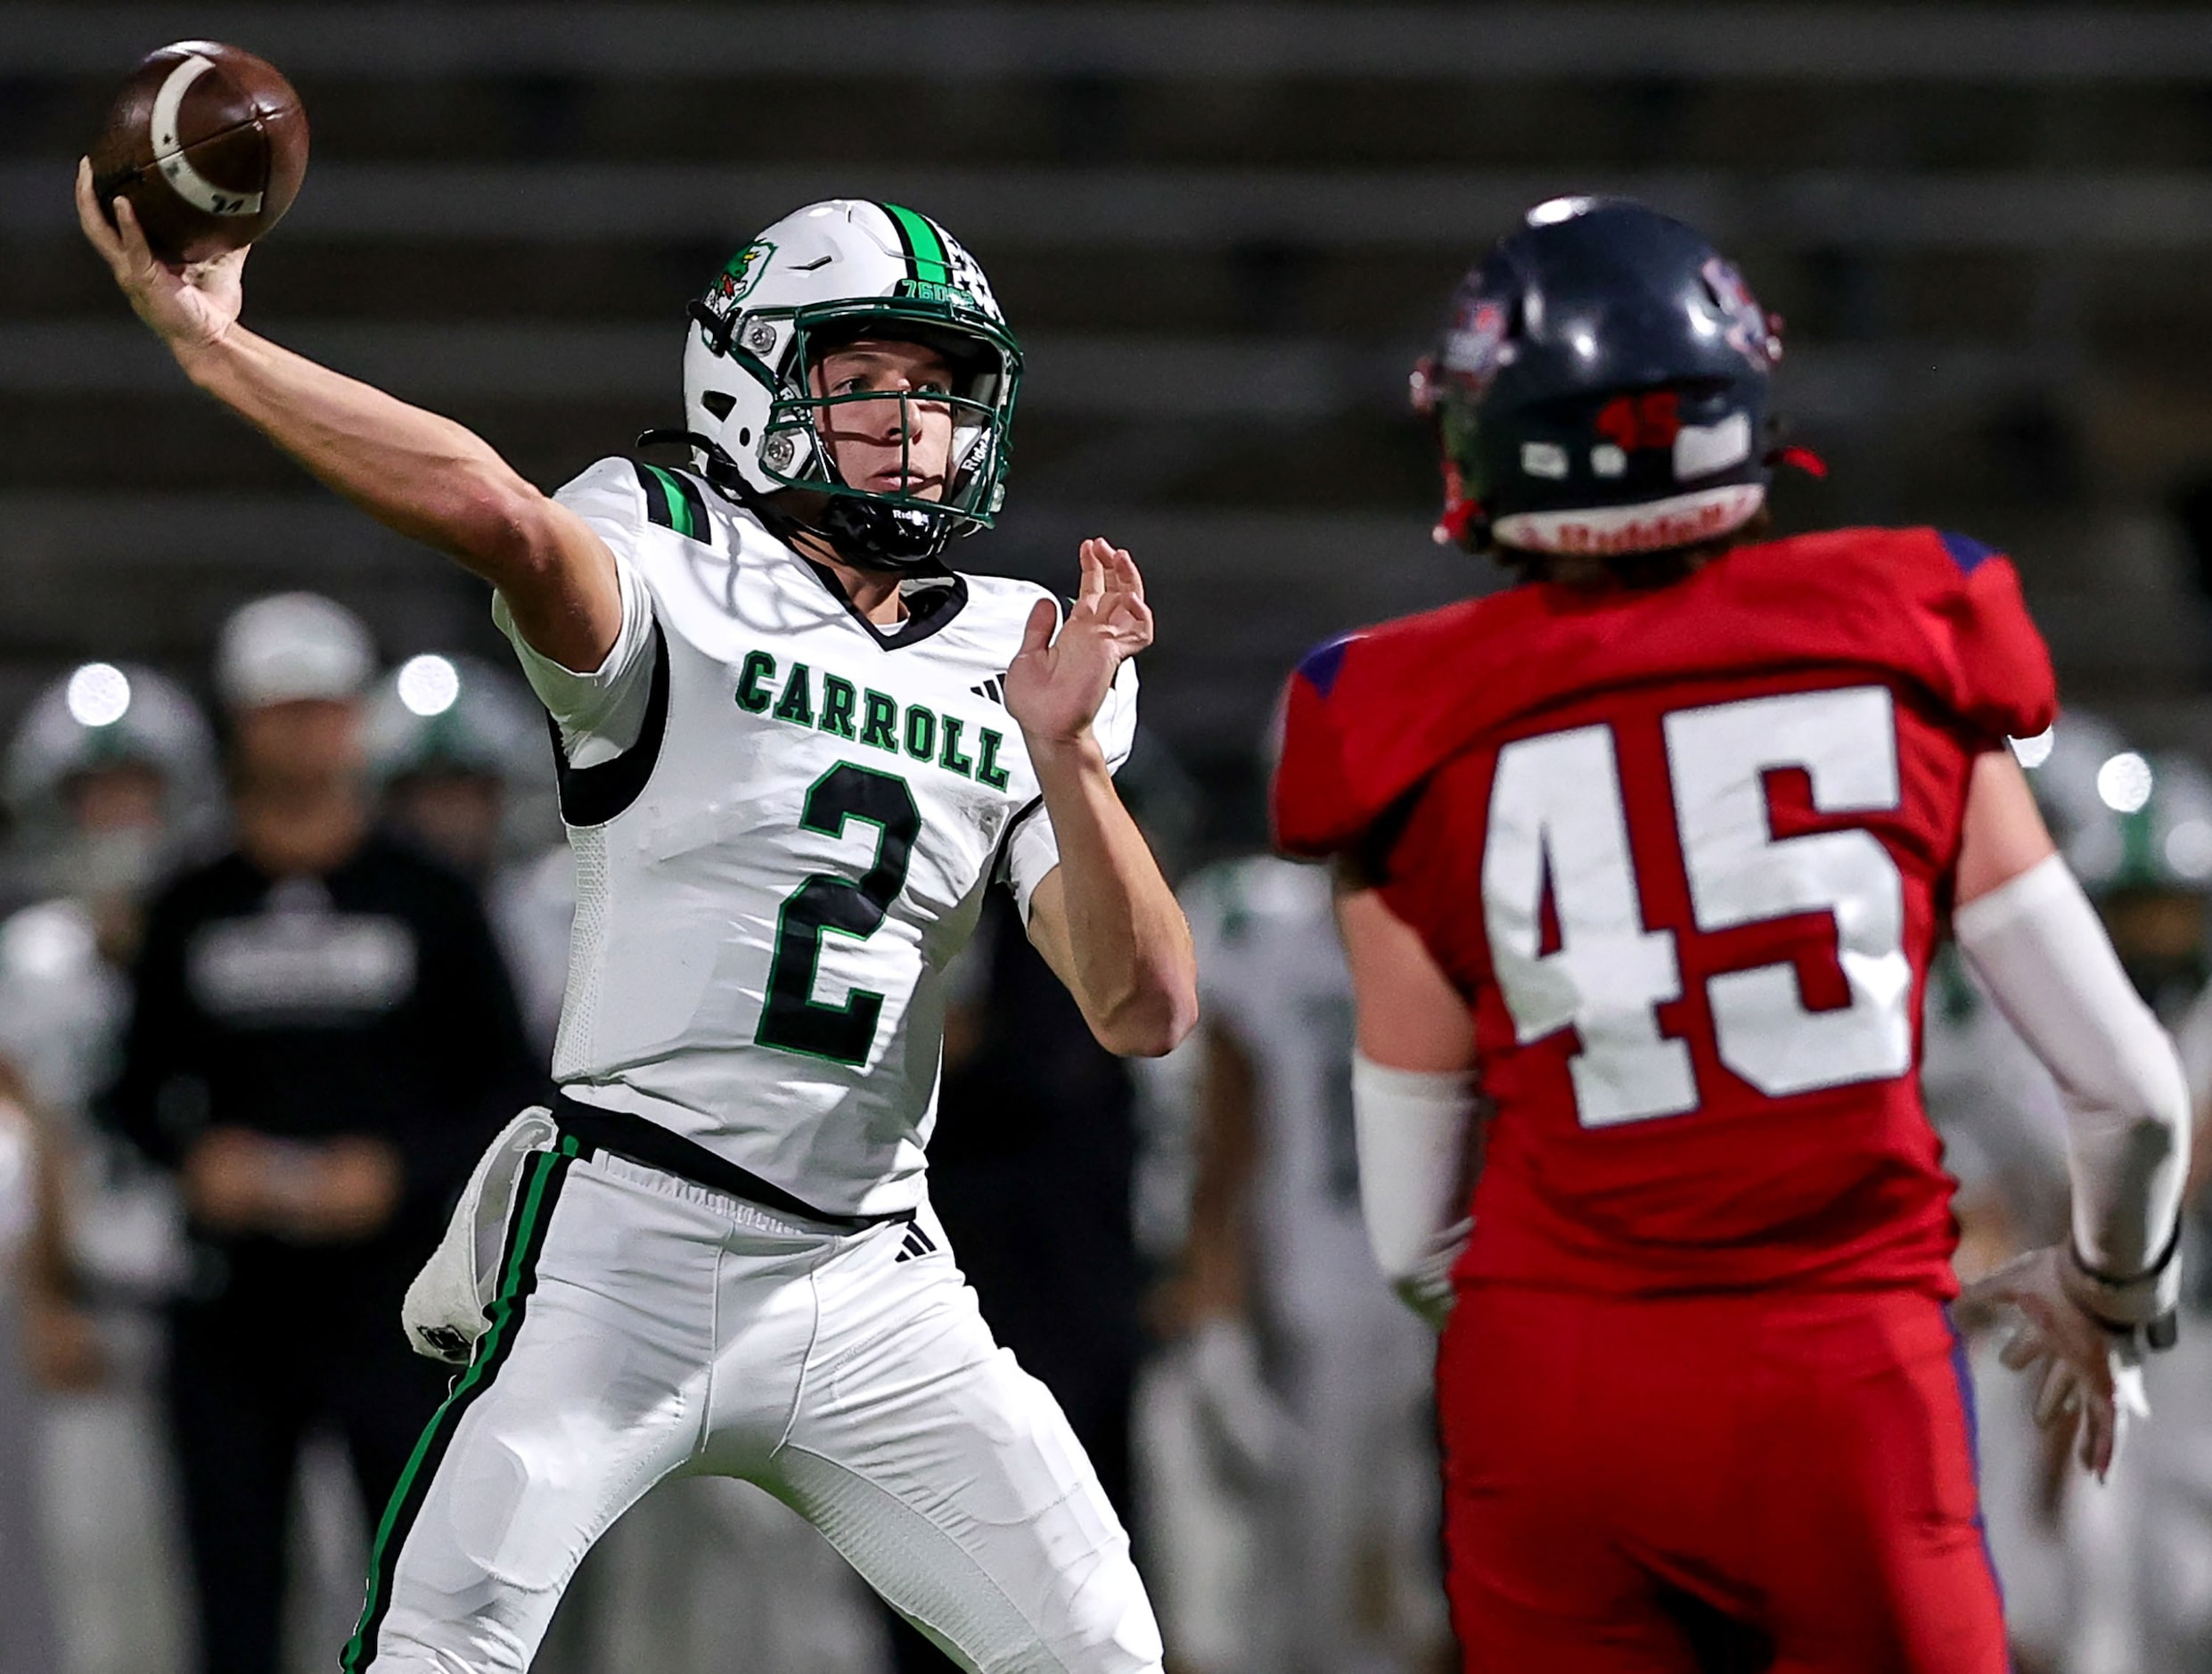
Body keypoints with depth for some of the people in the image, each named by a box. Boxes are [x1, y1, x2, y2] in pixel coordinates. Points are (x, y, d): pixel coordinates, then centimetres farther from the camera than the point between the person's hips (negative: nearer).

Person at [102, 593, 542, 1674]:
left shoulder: (430, 905, 4)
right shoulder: (191, 914, 10)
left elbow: (509, 1094, 4)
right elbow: (141, 1087, 15)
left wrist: (398, 1169, -12)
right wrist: (195, 1156, -6)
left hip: (393, 1295, -2)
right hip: (234, 1296, 2)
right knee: (234, 1585, 3)